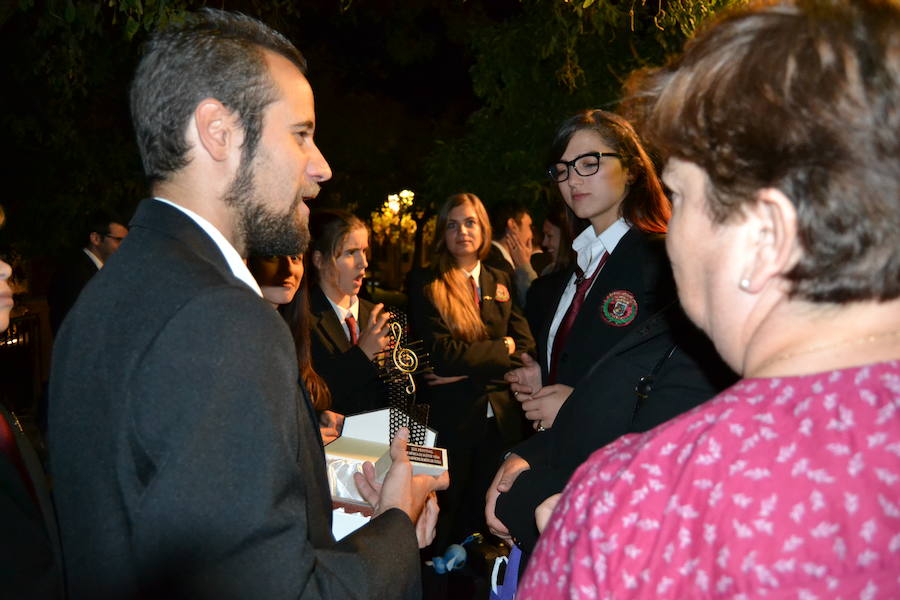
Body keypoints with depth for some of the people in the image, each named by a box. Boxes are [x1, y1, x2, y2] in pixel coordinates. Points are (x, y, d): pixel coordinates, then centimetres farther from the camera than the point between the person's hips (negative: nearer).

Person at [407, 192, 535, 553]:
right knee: (446, 525, 9)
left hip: (501, 419, 4)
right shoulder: (425, 286, -2)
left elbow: (525, 346, 1)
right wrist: (502, 348, -6)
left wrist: (469, 369, -12)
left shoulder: (501, 283, 11)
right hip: (450, 419, -4)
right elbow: (441, 354, -14)